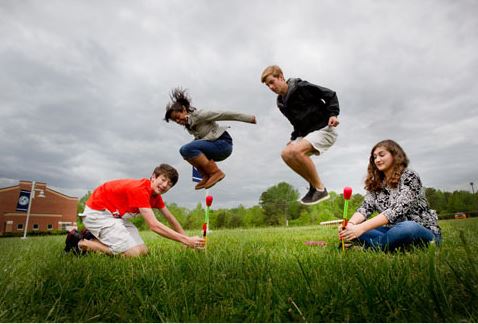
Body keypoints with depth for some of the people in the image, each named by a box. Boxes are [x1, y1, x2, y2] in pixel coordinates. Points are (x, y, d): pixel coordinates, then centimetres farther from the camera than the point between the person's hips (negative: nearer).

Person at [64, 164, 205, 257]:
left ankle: (94, 238, 12)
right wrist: (186, 240, -35)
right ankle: (81, 243, -3)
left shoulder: (155, 194, -1)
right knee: (133, 253, -17)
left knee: (143, 251, 0)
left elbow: (170, 218, 9)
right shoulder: (140, 189, -29)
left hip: (116, 215, 9)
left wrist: (187, 238, 5)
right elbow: (154, 225, -35)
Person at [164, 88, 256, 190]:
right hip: (213, 144, 9)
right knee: (184, 151, 3)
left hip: (223, 143, -9)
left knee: (187, 149, -22)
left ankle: (216, 172, -16)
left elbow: (223, 114, -14)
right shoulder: (188, 125, 11)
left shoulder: (199, 114, -13)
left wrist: (249, 118, -12)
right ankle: (207, 176, 1)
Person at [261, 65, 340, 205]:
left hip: (324, 128, -8)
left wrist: (333, 114, -19)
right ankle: (314, 185, 2)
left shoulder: (301, 87, -11)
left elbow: (330, 95, -7)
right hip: (306, 133, 8)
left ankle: (320, 189, -14)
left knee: (296, 151, -30)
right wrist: (293, 138, 10)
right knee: (286, 154, -10)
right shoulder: (281, 103, 12)